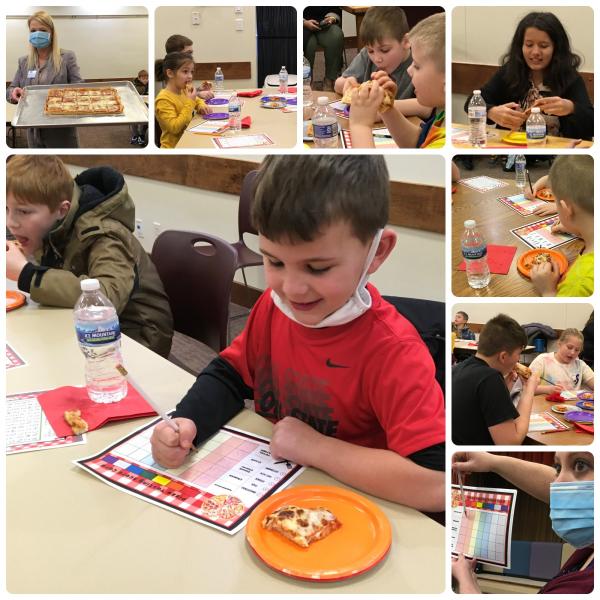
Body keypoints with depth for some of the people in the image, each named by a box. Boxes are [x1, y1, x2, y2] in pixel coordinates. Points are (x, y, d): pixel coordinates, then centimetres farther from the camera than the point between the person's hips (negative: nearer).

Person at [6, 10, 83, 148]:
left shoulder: (67, 57, -3)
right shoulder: (23, 61, 10)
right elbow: (10, 90, 11)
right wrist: (13, 93, -14)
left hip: (61, 131, -4)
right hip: (34, 131, 4)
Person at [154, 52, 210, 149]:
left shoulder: (183, 91, 7)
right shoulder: (163, 99, -17)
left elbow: (197, 100, 29)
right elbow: (175, 127, -26)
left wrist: (201, 106, 3)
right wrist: (190, 102, -22)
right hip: (174, 147, -8)